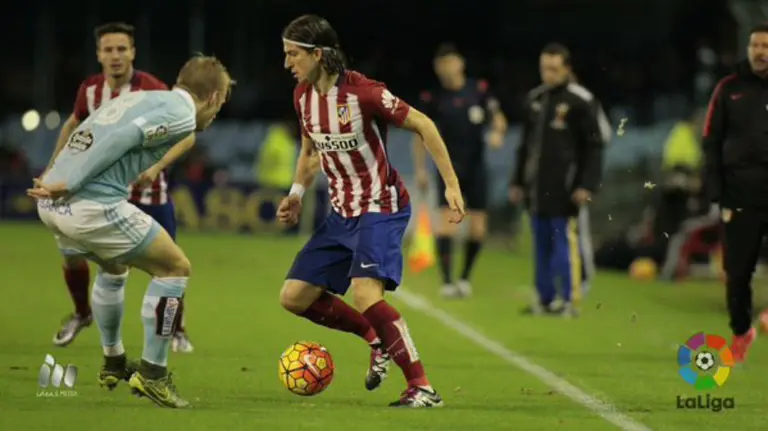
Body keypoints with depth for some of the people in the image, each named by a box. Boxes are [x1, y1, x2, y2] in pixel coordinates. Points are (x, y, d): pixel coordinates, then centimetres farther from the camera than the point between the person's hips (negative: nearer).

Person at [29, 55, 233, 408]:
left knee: (114, 267, 34)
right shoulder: (181, 113, -2)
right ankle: (152, 375, 9)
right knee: (175, 268, 8)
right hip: (93, 206, -9)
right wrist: (69, 185, -17)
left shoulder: (140, 98, 23)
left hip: (53, 205, 9)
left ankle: (114, 364, 45)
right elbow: (122, 139, -15)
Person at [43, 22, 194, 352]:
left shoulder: (154, 90, -19)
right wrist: (54, 166, 13)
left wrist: (153, 167, -41)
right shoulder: (90, 89, -4)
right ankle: (81, 314, 22)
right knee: (73, 252, -5)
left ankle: (177, 331, 17)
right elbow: (73, 124, 16)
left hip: (147, 190, -3)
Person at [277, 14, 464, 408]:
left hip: (381, 209, -8)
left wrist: (451, 184, -15)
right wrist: (296, 193, 5)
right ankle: (379, 340, 20)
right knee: (294, 297, 2)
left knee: (365, 294, -28)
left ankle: (422, 388, -21)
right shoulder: (302, 96, 3)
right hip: (342, 213, 8)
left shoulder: (362, 92, -20)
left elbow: (423, 125, -12)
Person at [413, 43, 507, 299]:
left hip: (476, 168, 2)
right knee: (447, 219, -16)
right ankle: (447, 281, -15)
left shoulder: (479, 90, 0)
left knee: (478, 228, 2)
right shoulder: (432, 98, -2)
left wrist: (497, 132, -13)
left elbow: (498, 118, 10)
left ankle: (465, 277, 22)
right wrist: (420, 169, 0)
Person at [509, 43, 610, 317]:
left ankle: (571, 299, -2)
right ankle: (544, 299, 17)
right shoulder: (534, 99, 14)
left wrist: (586, 185, -13)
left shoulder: (580, 101, -7)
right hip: (537, 187, 7)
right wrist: (517, 181, 18)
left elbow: (594, 146, -7)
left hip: (565, 188, -7)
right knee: (541, 242, 10)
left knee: (566, 241, -7)